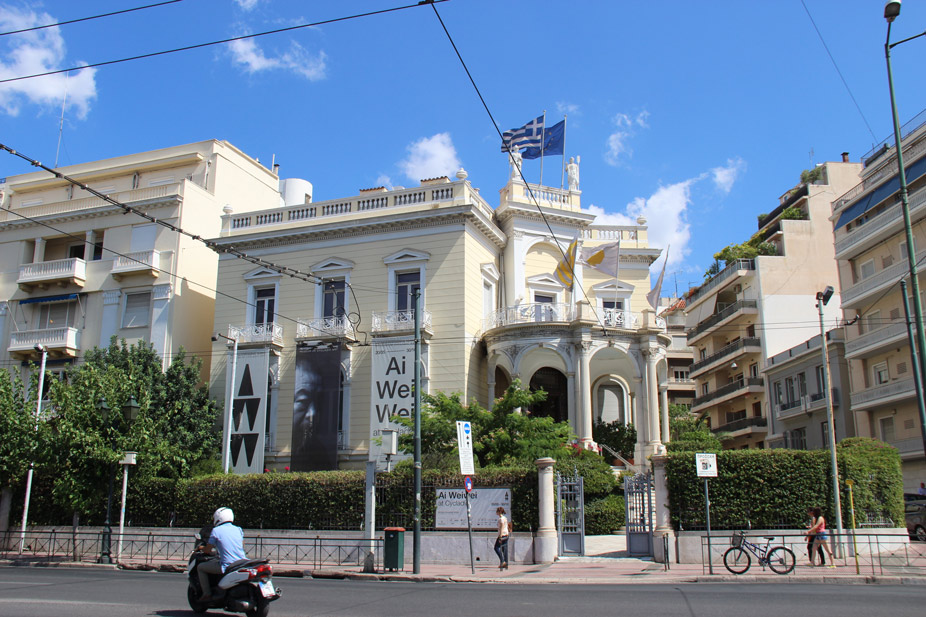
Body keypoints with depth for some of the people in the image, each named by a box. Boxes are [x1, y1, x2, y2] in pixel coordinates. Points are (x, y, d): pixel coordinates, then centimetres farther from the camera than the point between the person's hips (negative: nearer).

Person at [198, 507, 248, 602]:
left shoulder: (216, 530, -3)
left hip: (227, 566, -6)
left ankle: (207, 594, 6)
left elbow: (208, 550, 1)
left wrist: (201, 548, 24)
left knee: (200, 568, 12)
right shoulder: (238, 529, 11)